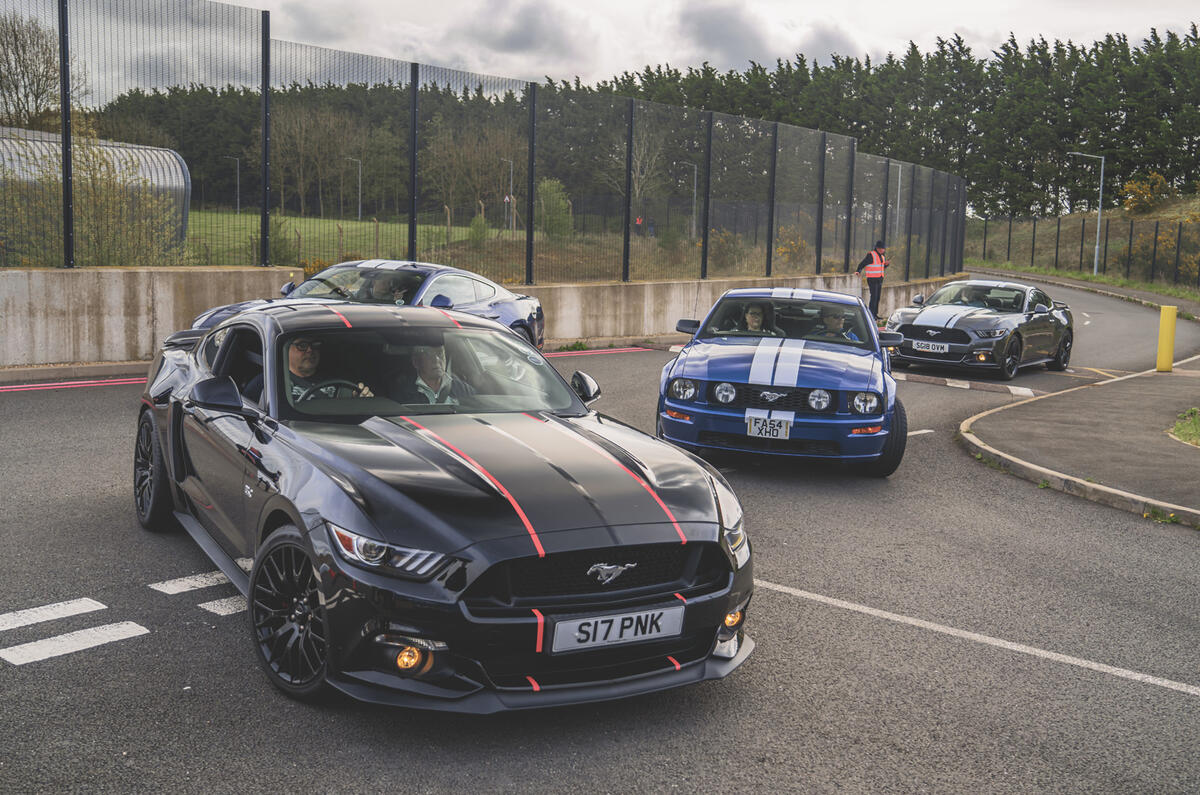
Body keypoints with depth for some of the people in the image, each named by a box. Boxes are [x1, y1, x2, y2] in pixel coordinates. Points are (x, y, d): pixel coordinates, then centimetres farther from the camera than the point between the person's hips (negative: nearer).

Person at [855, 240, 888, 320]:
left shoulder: (881, 256, 12)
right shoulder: (871, 255, -13)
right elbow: (862, 264, -13)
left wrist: (886, 264, 2)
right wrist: (858, 271, -27)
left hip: (879, 279, 8)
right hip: (872, 279, -8)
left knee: (877, 298, 9)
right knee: (874, 297, -12)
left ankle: (875, 314, 15)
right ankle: (871, 314, -9)